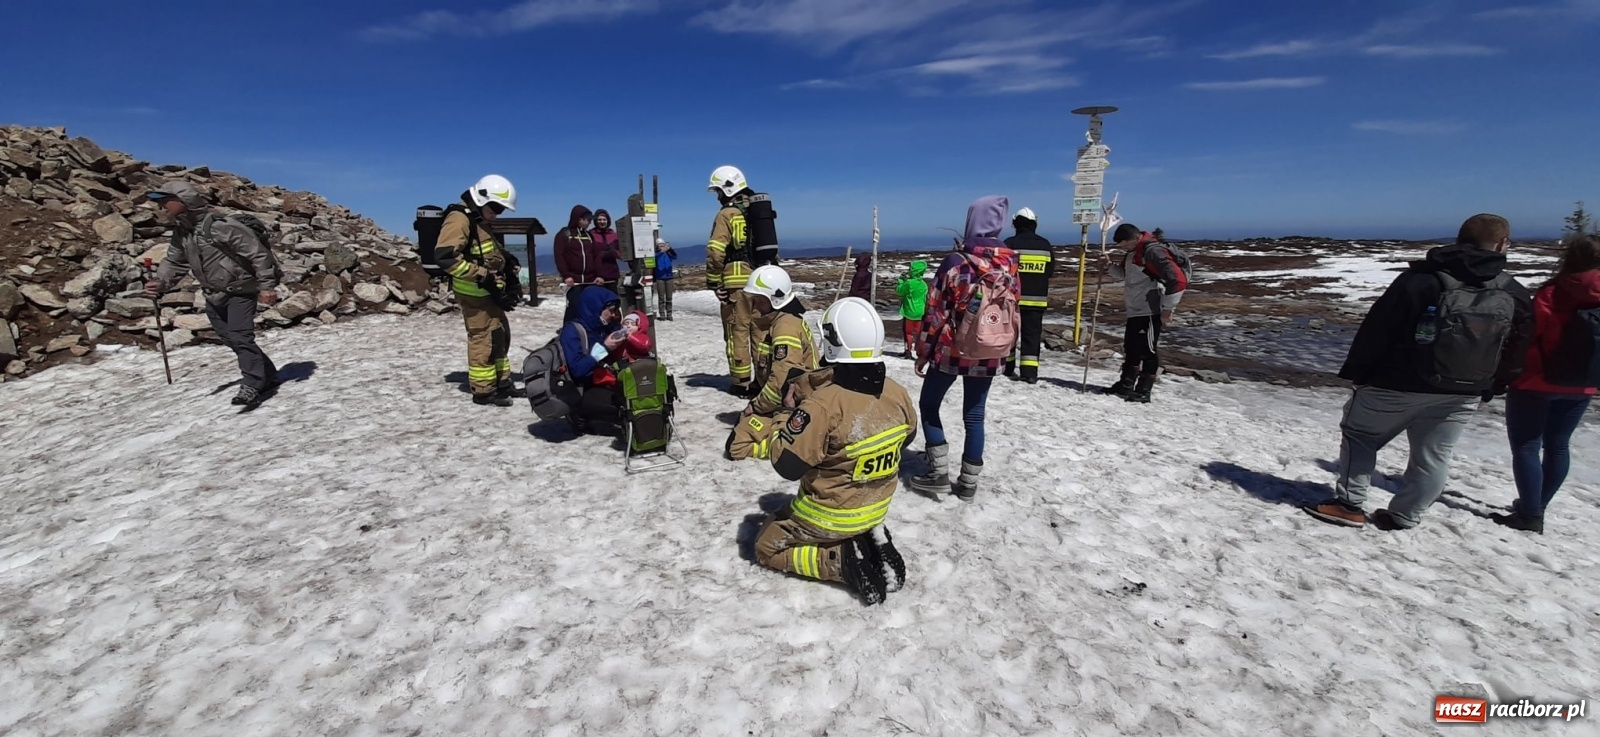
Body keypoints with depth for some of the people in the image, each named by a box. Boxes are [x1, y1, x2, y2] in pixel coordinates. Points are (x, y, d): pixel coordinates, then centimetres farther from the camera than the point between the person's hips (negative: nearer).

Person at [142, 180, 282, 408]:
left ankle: (252, 384, -16)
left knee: (239, 337, -19)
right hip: (214, 296, 9)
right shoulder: (180, 232, 4)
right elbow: (174, 262, 14)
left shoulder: (219, 226, -22)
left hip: (241, 291, -9)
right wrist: (159, 282, -5)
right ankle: (268, 378, 18)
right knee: (230, 339, 10)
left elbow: (257, 252, -22)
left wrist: (266, 286, -22)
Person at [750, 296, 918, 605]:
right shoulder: (897, 394, -13)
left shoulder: (825, 403, -32)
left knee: (767, 547, 15)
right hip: (877, 508, 6)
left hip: (831, 516, -6)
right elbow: (906, 438, 8)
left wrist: (790, 412, -11)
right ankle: (872, 541, 7)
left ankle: (843, 561, -3)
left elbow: (787, 465, -24)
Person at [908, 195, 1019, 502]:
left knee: (928, 404, 14)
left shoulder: (955, 262, -13)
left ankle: (939, 472, 12)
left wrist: (923, 352, -3)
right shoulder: (1010, 264, 1)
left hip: (950, 350, -4)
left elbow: (935, 312, -11)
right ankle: (969, 481, 17)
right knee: (974, 414, 13)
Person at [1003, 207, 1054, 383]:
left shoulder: (1010, 244, -10)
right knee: (1032, 334, 4)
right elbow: (1051, 271, 11)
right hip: (1037, 298, 2)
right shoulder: (1045, 245, 3)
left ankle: (1008, 367, 19)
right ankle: (1029, 371, -4)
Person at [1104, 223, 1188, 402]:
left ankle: (1143, 392, 3)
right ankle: (1126, 385, 26)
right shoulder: (1132, 252, 12)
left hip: (1151, 312, -10)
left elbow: (1178, 280, -21)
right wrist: (1111, 265, 7)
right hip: (1135, 311, 10)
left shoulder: (1153, 251, -17)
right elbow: (1123, 273, 29)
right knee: (1131, 348, 15)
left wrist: (1167, 309, -17)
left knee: (1148, 350, -3)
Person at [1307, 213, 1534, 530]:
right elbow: (1517, 352, 7)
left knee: (1358, 434, 11)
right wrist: (1489, 387, 18)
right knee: (1433, 456, 15)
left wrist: (1356, 373, -4)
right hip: (1461, 396, 4)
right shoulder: (1515, 295, 2)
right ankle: (1403, 516, 21)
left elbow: (1376, 332, -13)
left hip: (1397, 386, -4)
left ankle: (1350, 505, 9)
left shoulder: (1419, 280, -12)